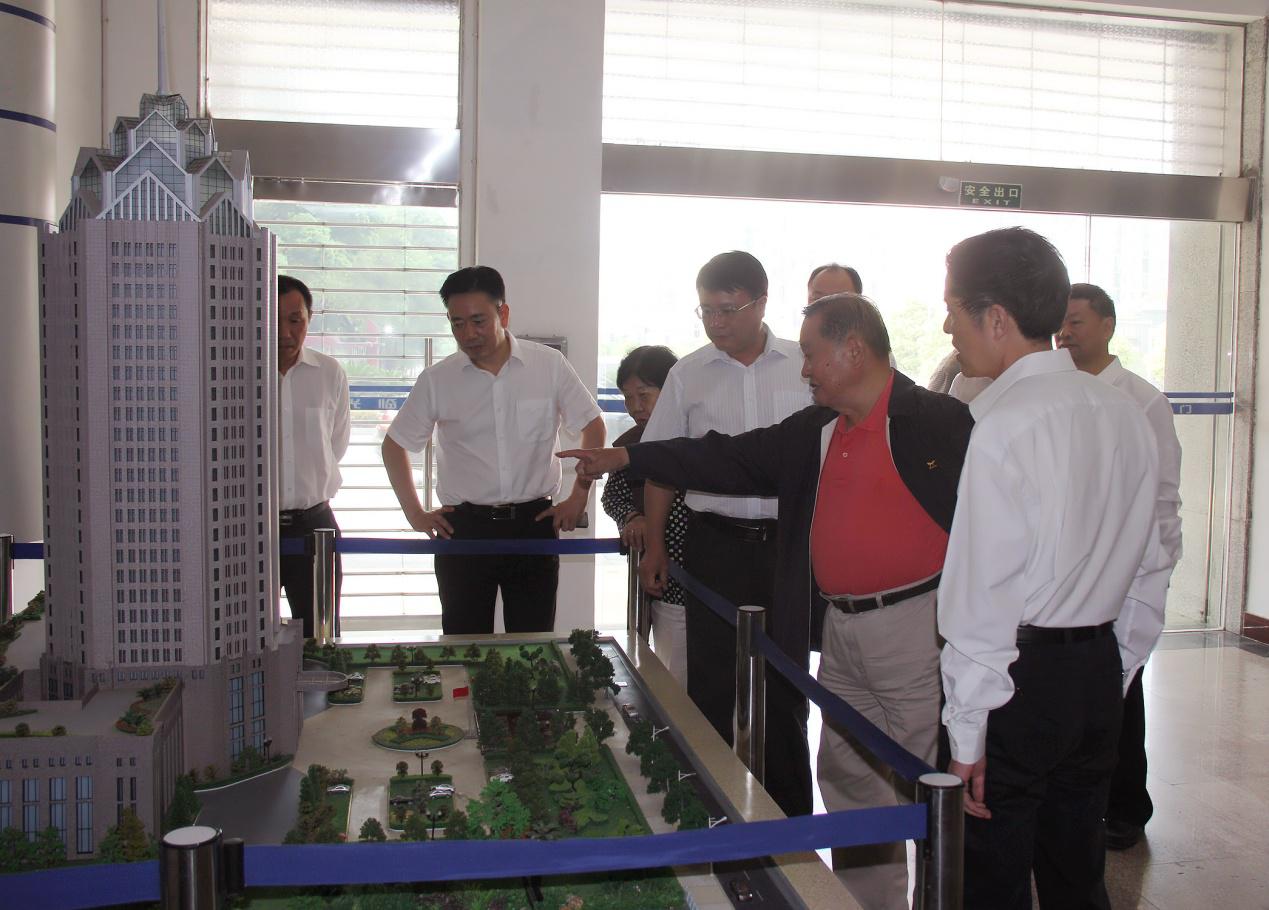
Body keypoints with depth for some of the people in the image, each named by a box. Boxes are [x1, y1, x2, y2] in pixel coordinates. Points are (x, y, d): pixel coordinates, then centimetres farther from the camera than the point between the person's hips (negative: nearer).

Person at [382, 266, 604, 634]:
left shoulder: (549, 365, -2)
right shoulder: (437, 379, 0)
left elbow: (593, 427, 8)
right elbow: (395, 444, 12)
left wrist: (578, 498, 4)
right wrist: (415, 513, 5)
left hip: (534, 522, 0)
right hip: (463, 528, 1)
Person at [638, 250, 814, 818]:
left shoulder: (804, 367, 1)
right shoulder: (688, 374, 4)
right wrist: (654, 546, 6)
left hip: (789, 542, 0)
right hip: (716, 542, 1)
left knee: (786, 682, 7)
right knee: (712, 684, 6)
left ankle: (792, 816, 21)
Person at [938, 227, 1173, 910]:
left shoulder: (1003, 426, -17)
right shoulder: (1123, 413, 5)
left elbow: (983, 594, -19)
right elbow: (1149, 570, 12)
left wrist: (967, 734, -13)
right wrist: (1115, 679, 21)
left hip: (1018, 677, -7)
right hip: (1100, 673, 7)